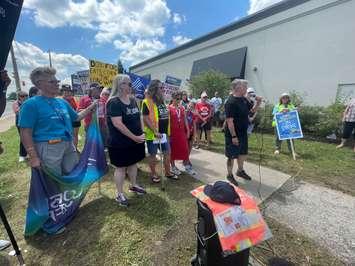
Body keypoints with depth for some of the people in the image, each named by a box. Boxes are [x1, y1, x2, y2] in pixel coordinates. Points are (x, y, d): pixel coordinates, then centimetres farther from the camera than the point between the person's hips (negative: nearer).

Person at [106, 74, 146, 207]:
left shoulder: (132, 100, 7)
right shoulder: (114, 102, -17)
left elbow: (138, 118, 13)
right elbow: (118, 124, -24)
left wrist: (141, 133, 1)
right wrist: (134, 137, -21)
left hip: (136, 140, 8)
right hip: (120, 143, -7)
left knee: (133, 163, 20)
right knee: (120, 167, 7)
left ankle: (133, 185, 40)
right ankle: (120, 194, 25)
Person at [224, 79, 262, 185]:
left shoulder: (244, 99, 6)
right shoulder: (231, 102, -21)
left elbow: (252, 109, 19)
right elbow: (229, 121, -24)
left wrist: (258, 102, -2)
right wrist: (233, 136, -24)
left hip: (243, 133, 9)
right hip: (233, 134, -9)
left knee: (243, 153, 22)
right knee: (232, 155, 6)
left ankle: (240, 171, 42)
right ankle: (230, 175, 25)